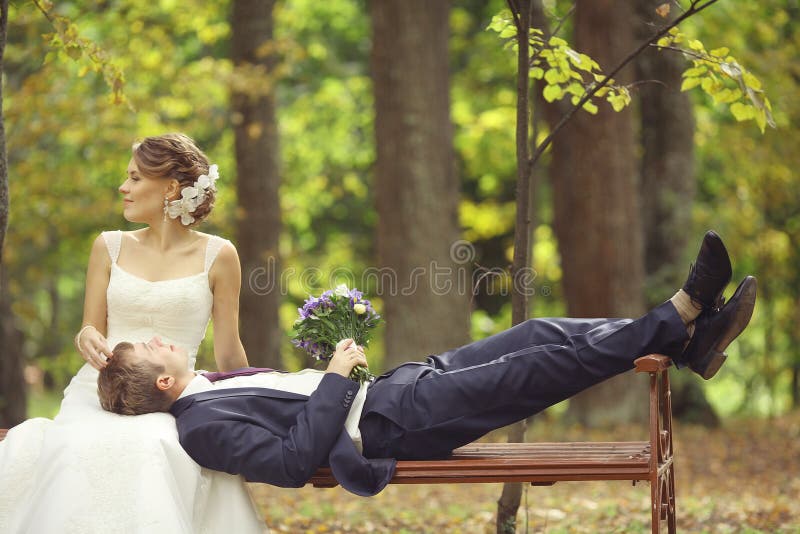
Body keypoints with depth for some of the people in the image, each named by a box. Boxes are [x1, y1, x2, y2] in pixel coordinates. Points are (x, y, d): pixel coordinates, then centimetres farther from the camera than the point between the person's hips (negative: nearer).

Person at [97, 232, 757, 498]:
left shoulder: (213, 387, 15)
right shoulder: (203, 426, -15)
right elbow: (293, 461, -26)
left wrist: (338, 363, 8)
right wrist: (336, 380, -20)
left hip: (383, 387, 10)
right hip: (387, 423, -10)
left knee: (539, 334, 0)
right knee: (540, 367, -17)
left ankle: (688, 335, 1)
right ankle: (679, 321, -5)